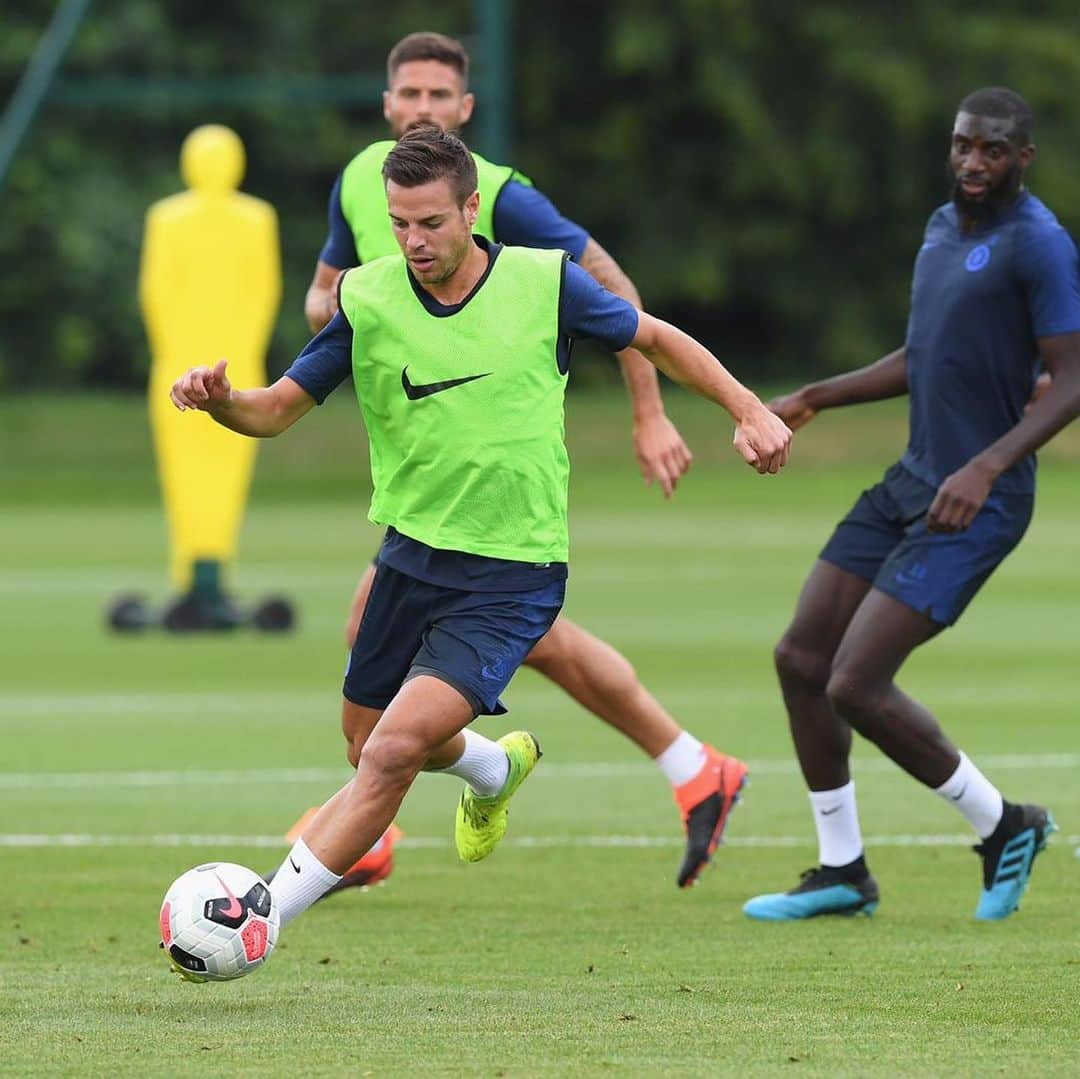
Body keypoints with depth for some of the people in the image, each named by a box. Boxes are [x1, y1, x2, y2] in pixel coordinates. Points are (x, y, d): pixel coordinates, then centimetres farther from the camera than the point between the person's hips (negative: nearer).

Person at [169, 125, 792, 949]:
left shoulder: (545, 284, -9)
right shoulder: (366, 298, -5)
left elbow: (654, 338, 7)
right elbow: (278, 409, -2)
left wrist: (749, 409, 1)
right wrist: (218, 399, -23)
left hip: (514, 578, -4)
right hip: (412, 556, 4)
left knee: (394, 750, -20)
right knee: (370, 750, 19)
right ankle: (494, 769, 53)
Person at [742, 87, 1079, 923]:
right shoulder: (944, 227, 13)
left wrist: (987, 467, -28)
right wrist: (816, 399, 20)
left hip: (975, 506, -9)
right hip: (912, 482, 9)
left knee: (856, 686, -14)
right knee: (801, 658, 6)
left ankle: (1001, 825, 6)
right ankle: (843, 874, 17)